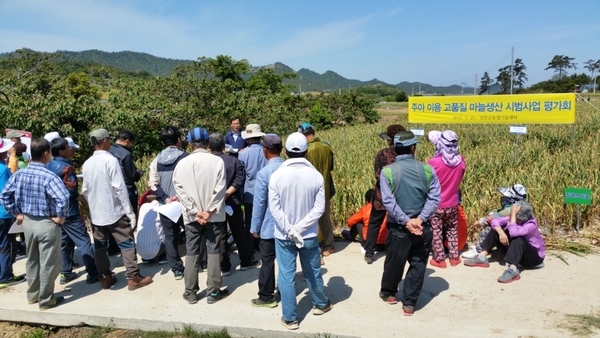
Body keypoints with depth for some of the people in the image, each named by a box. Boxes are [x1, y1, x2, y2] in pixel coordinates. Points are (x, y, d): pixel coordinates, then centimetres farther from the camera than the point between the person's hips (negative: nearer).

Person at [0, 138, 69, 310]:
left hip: (27, 222, 7)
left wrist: (17, 213, 12)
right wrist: (60, 217, -18)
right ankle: (46, 300, 17)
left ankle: (33, 294, 36)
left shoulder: (19, 174, -1)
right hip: (47, 224, -7)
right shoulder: (49, 177, -21)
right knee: (48, 263, 7)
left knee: (32, 260, 22)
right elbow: (63, 198, -34)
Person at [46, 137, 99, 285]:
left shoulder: (48, 166, 9)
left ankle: (66, 273, 23)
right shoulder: (67, 167, -17)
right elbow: (71, 191, -22)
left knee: (64, 242, 17)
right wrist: (83, 198, -5)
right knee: (84, 242, -5)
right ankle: (93, 274, -5)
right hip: (69, 211, -9)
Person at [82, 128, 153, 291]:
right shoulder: (110, 160, -14)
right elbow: (120, 187, -17)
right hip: (114, 211, -6)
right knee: (127, 244, 2)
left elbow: (85, 190, 10)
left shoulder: (87, 164, 5)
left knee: (100, 246, 12)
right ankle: (133, 278, 4)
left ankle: (105, 277, 19)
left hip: (95, 213, 6)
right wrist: (130, 211, -13)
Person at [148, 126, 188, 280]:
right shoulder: (185, 158, -10)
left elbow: (152, 184, -2)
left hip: (165, 205, 3)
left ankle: (177, 269, 16)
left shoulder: (157, 160, 2)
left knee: (170, 237, 11)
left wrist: (165, 198, -6)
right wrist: (180, 195, -9)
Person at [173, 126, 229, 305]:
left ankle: (190, 292, 18)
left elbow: (180, 190, -5)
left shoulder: (182, 163, -2)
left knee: (192, 253, 11)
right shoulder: (217, 161, -8)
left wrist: (195, 211, -6)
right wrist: (209, 211, -7)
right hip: (214, 215, -1)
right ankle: (213, 292, 12)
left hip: (191, 216, 2)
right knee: (213, 252, 6)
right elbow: (220, 189, -11)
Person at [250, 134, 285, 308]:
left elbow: (259, 203, -15)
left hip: (269, 225, -6)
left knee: (267, 261, 5)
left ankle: (266, 297, 14)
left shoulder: (264, 173, -19)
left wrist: (255, 227, -5)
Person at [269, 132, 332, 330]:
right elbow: (319, 208, -13)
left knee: (286, 275, 8)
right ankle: (320, 304, 41)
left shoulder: (277, 175, -13)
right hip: (309, 235, 2)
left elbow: (274, 208, -14)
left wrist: (289, 229, -11)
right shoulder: (316, 175, -10)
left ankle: (290, 318, 17)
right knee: (313, 272, 20)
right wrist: (301, 227, -12)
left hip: (283, 236, -1)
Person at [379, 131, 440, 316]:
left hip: (398, 228, -1)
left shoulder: (387, 171, -9)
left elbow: (388, 201, -16)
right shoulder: (427, 169, -4)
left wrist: (406, 222, -14)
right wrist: (420, 219, -14)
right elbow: (434, 198, -9)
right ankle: (409, 303, 20)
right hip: (423, 227, 1)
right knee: (418, 265, 14)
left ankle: (388, 292, 40)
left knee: (394, 262, 18)